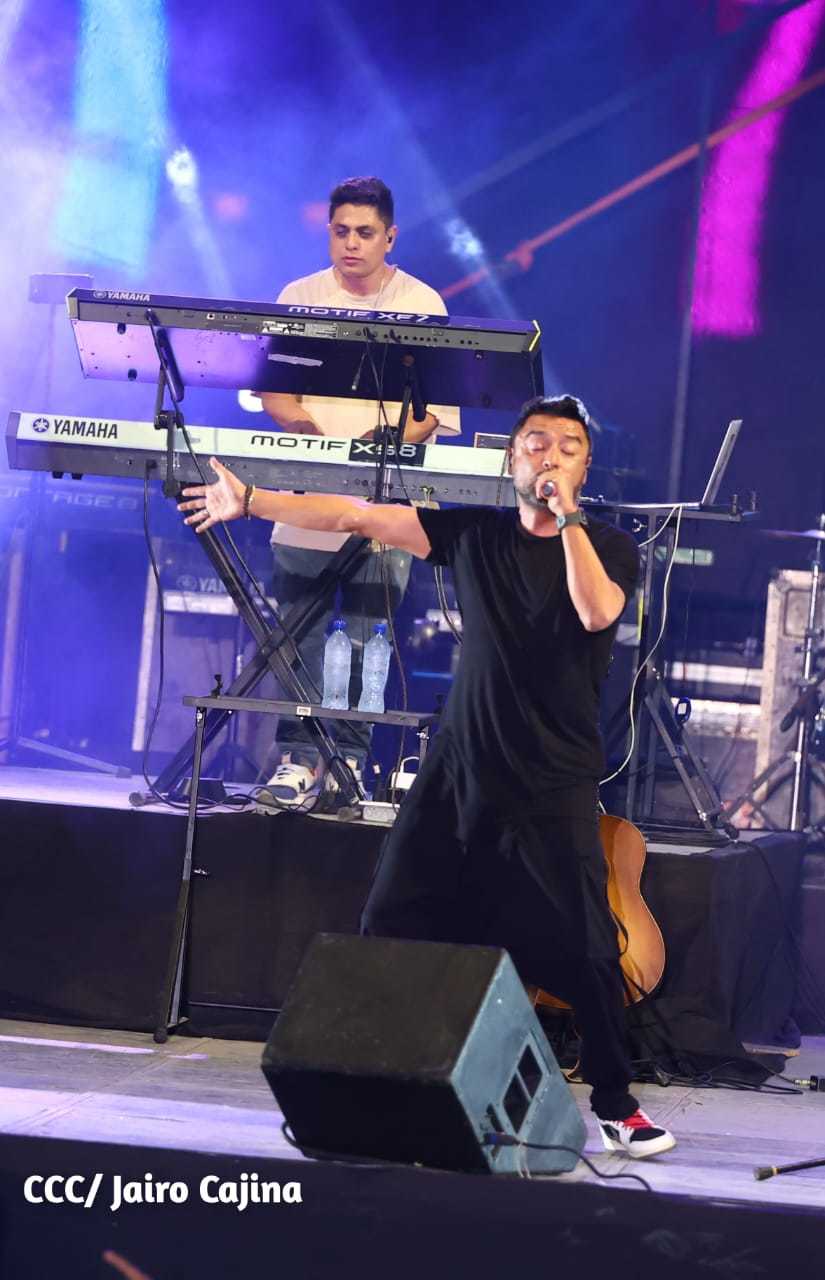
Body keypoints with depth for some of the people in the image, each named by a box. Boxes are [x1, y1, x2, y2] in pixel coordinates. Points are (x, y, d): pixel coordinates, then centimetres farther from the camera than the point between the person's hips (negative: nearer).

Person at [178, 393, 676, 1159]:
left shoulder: (609, 549, 1)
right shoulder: (476, 534, 7)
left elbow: (595, 611, -20)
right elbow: (359, 517, 4)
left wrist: (568, 516, -20)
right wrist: (251, 502, 2)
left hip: (552, 791, -3)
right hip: (458, 772, 3)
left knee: (582, 952, -7)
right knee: (389, 930, 1)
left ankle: (614, 1105, 7)